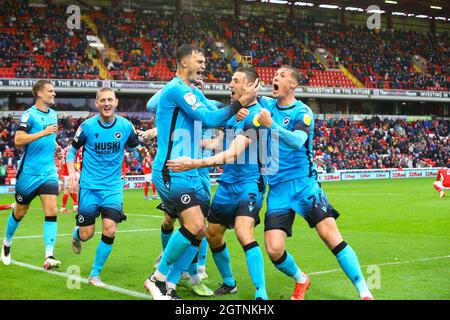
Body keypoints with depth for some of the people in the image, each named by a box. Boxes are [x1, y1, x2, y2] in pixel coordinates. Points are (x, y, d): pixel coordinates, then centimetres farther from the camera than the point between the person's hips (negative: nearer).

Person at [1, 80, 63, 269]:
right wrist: (43, 133, -28)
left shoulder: (53, 114, 12)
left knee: (51, 211, -11)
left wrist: (55, 146, 9)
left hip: (49, 172, 5)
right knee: (19, 212, 11)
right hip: (29, 172, -5)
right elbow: (18, 139, -22)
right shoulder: (29, 114, -10)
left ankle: (49, 257, -14)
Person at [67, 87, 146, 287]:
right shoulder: (87, 126, -7)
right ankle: (76, 235, 43)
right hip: (89, 186, -1)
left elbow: (134, 146, 17)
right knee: (87, 234, 1)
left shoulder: (126, 126, -2)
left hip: (113, 186, 1)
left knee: (109, 230, -14)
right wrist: (72, 171, -10)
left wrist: (141, 149, -4)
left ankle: (95, 274, 4)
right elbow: (72, 150, 5)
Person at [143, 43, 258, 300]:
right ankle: (157, 279, -5)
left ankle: (168, 285, 13)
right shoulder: (177, 89, -11)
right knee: (194, 226, -21)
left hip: (190, 174, 10)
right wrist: (241, 102, -13)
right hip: (172, 172, -10)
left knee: (198, 231, 5)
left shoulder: (189, 92, 21)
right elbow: (210, 119, -17)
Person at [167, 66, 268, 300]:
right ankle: (229, 283, 33)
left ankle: (261, 295, -22)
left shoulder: (256, 114, -17)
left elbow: (233, 153, -27)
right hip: (227, 183, 9)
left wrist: (194, 163, -34)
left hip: (249, 183, -9)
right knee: (213, 234, 13)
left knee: (243, 232, -26)